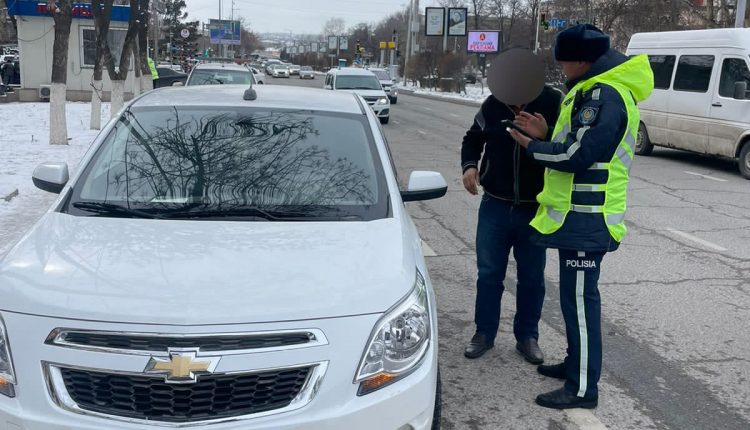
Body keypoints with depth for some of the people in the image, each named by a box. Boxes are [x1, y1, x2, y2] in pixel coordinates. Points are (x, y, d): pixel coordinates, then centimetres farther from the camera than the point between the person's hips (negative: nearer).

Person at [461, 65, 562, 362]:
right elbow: (473, 137, 13)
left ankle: (527, 336, 28)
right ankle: (484, 332, 26)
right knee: (488, 274, 10)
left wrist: (544, 136, -29)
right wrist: (470, 165, -5)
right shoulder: (494, 104, -4)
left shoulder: (556, 105, -12)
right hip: (495, 206, 2)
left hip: (535, 210, -2)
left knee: (531, 279, 11)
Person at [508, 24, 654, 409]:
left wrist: (531, 146, -9)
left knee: (579, 298, -5)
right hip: (580, 214, 11)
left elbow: (577, 156, -23)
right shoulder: (601, 90, 16)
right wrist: (546, 134, 8)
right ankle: (576, 362, 33)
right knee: (574, 295, 19)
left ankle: (583, 388, 3)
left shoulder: (604, 95, -18)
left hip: (586, 218, -11)